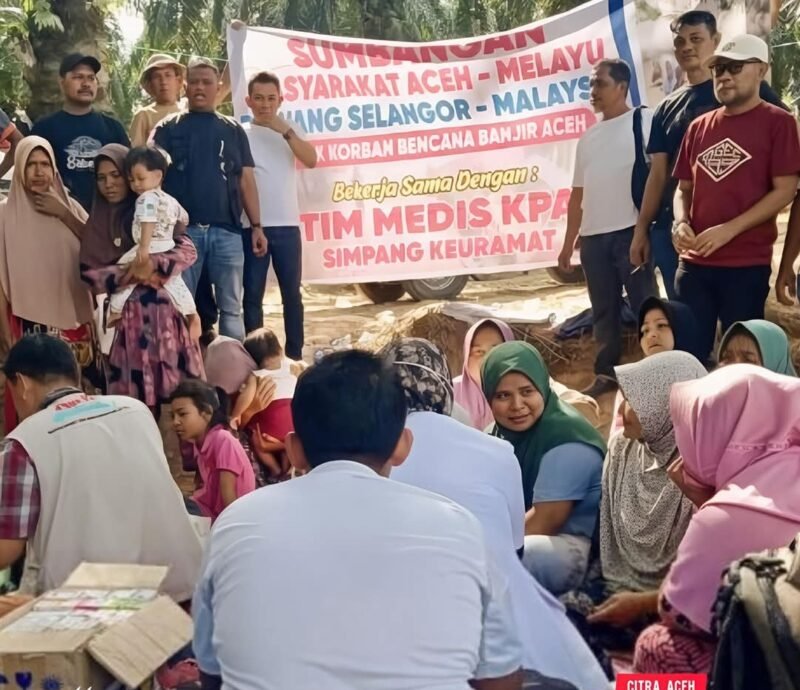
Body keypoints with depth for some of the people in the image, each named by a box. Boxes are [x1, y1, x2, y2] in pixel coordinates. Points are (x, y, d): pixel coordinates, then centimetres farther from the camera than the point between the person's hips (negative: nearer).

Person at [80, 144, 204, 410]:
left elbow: (188, 251, -6)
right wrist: (125, 274, -14)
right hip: (125, 314, 2)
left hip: (162, 307, -2)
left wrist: (152, 263, -23)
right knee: (132, 393, 0)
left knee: (175, 386, -3)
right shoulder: (96, 223, 11)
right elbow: (88, 274, 2)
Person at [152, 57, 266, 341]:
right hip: (183, 229, -1)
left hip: (227, 231, 2)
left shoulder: (233, 130, 13)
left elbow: (246, 180, 12)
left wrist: (257, 225, 5)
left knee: (231, 307, 6)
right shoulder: (168, 128, 8)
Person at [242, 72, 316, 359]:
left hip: (287, 225, 2)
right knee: (253, 294, 3)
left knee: (291, 292, 8)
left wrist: (285, 131, -18)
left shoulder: (291, 129, 7)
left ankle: (295, 355, 16)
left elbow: (311, 161, -8)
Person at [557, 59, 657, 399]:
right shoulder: (589, 137, 19)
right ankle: (606, 374, 19)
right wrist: (568, 242, 19)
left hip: (629, 231, -6)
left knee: (645, 306, -3)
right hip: (593, 236, 6)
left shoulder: (643, 121, -1)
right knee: (604, 310, 11)